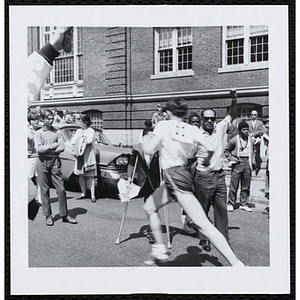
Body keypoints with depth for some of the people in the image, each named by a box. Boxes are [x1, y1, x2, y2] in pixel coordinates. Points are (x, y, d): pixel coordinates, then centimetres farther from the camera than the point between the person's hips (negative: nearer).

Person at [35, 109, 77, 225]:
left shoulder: (57, 132, 9)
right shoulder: (38, 133, 6)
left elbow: (62, 147, -3)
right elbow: (39, 148, -8)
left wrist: (47, 150, -8)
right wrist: (53, 146, -6)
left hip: (55, 162, 1)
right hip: (43, 162, -1)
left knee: (61, 189, -3)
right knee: (44, 190, 3)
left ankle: (64, 215, 6)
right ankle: (48, 215, 13)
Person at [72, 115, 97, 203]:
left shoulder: (91, 131, -1)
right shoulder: (78, 131, 17)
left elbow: (89, 140, -18)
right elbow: (73, 141, 9)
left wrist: (82, 137, -4)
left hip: (89, 156, -6)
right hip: (79, 156, 6)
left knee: (90, 176, -6)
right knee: (81, 175, 8)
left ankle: (92, 195, -5)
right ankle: (83, 193, 21)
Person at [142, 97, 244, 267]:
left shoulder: (163, 125, -4)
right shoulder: (192, 129, 8)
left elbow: (150, 150, -14)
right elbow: (210, 148, -2)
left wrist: (146, 140, 8)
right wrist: (207, 161, 19)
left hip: (174, 176, -7)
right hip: (179, 175, 7)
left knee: (203, 224, -12)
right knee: (150, 207, 22)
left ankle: (236, 263, -16)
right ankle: (160, 251, 26)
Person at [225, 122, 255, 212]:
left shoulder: (251, 140, 10)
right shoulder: (234, 140, -3)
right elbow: (226, 150, 5)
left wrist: (252, 162, 13)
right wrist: (231, 158, -7)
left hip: (247, 164, 4)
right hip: (238, 164, -4)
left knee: (246, 186, 7)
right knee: (234, 184, -4)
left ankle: (243, 204, 16)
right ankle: (230, 204, 5)